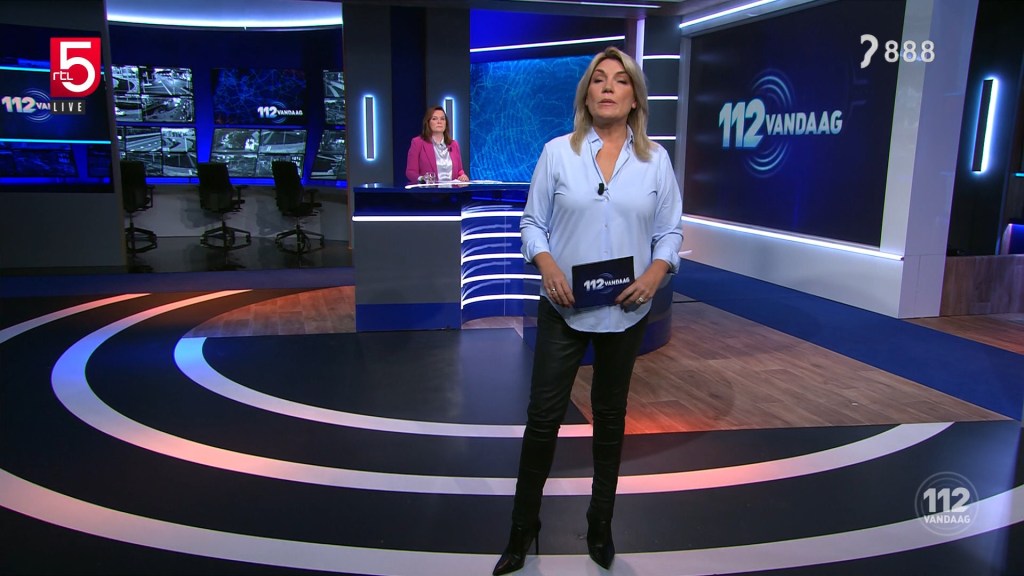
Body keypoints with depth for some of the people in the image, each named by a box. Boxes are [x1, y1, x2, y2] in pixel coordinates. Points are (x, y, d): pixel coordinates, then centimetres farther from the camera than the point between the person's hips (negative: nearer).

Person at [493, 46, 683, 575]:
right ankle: (523, 528, 21)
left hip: (625, 312, 2)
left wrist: (656, 273, -15)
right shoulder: (557, 152, -2)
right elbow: (532, 223, -1)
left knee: (610, 416, 16)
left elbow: (670, 230, 3)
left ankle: (601, 524, 35)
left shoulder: (655, 159, 2)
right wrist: (547, 266, -18)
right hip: (563, 309, -1)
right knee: (543, 415, 2)